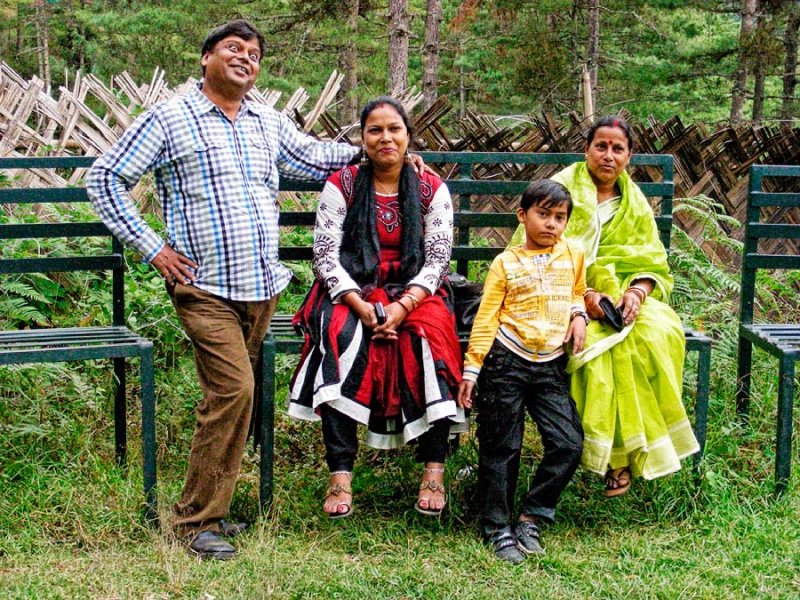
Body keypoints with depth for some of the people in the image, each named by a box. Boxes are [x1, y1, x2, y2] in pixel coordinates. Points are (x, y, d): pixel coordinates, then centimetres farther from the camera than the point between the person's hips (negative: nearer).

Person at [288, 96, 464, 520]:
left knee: (430, 335, -32)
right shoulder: (342, 186, 4)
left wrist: (403, 307, -18)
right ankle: (340, 474, -34)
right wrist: (362, 306, -19)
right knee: (341, 338, -33)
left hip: (414, 293, 1)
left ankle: (433, 471, -26)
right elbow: (325, 256, -3)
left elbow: (437, 260, -1)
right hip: (351, 294, 0)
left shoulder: (432, 190, 6)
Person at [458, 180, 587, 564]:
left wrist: (578, 315, 7)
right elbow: (486, 319, -2)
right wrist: (471, 370, -7)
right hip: (506, 362, -3)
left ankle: (531, 518, 9)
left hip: (551, 366, 3)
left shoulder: (573, 256, 10)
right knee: (501, 448, 1)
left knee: (569, 443, -6)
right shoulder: (505, 263, 1)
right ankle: (497, 528, 13)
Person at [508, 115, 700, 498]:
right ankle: (615, 453, -23)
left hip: (618, 297, 4)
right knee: (602, 342, -33)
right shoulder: (561, 190, 0)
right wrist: (584, 294, -21)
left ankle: (634, 447, -18)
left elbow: (653, 265, 8)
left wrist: (636, 292, -15)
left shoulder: (634, 204, 14)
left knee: (660, 330, -26)